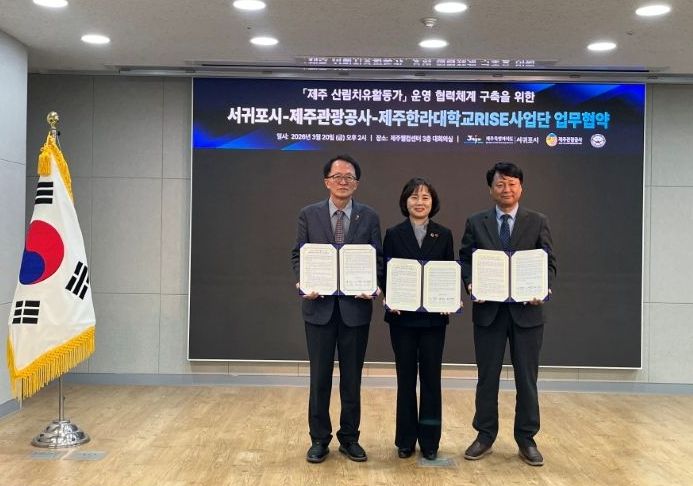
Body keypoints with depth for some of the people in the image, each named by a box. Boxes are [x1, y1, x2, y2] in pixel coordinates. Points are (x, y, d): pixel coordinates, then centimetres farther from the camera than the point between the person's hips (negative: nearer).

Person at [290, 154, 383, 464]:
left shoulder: (369, 217, 4)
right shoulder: (309, 215, 4)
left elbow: (377, 258, 4)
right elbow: (298, 254, 4)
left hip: (355, 306, 0)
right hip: (320, 305, 0)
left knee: (352, 377, 10)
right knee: (320, 377, 7)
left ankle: (350, 438, 24)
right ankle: (319, 439, 20)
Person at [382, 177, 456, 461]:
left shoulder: (444, 235, 6)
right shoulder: (394, 234, 2)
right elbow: (385, 273, 1)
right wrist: (388, 298, -16)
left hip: (433, 316, 1)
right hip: (402, 316, -1)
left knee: (431, 377, 5)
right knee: (406, 377, 7)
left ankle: (429, 441, 16)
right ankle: (406, 440, 18)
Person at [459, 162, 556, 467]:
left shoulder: (538, 222, 5)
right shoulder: (476, 223, 7)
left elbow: (549, 262, 3)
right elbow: (465, 260, 6)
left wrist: (543, 288, -15)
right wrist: (471, 284, -13)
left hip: (526, 310, 0)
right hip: (488, 309, 1)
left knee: (526, 377, 7)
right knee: (487, 376, 9)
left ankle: (526, 439, 20)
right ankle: (485, 436, 22)